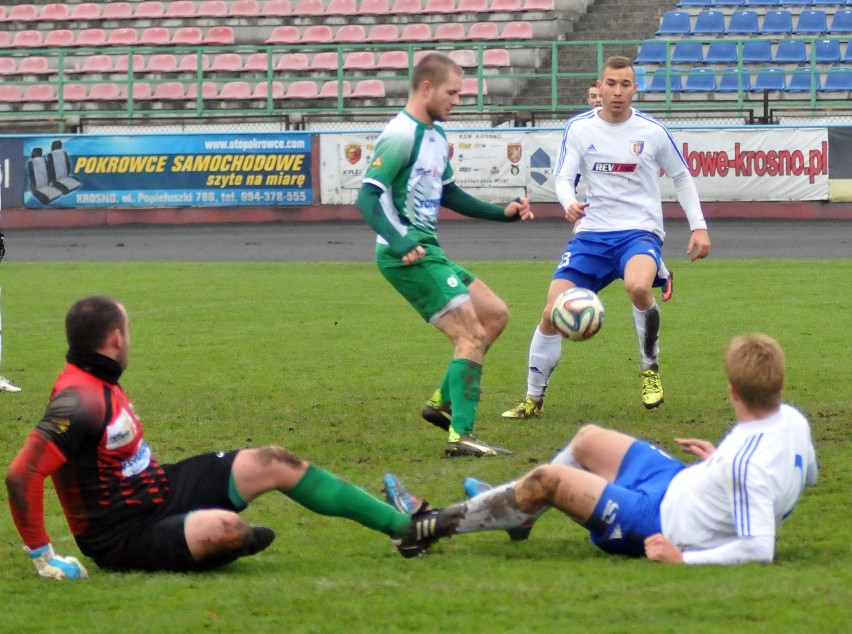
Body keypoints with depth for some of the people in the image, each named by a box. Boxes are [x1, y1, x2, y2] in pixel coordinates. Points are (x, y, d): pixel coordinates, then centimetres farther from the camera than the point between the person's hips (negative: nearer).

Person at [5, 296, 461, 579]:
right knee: (225, 527, -37)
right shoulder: (78, 400, -26)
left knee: (272, 464, 4)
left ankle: (403, 526, 8)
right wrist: (42, 557, -29)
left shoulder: (99, 384, 7)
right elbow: (22, 476, -33)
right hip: (128, 537, -10)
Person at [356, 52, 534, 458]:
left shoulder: (435, 135, 17)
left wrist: (503, 213, 23)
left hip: (428, 251, 10)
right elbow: (368, 197, -21)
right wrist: (399, 242, -32)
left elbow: (448, 194, 29)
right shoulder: (401, 136, -14)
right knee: (471, 335, -13)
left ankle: (443, 403, 15)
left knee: (495, 315, 15)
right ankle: (461, 436, -15)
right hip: (408, 254, -10)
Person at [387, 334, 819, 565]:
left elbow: (759, 550, -39)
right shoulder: (792, 420, -12)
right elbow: (808, 475, 10)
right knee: (587, 439, 21)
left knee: (546, 479, -7)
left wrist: (682, 558, -31)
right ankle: (517, 511, 44)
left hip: (662, 526, -9)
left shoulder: (747, 463, -37)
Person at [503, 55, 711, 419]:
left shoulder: (652, 131, -1)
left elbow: (682, 177, 12)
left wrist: (699, 226, 5)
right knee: (552, 314, -7)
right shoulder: (579, 128, 2)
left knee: (637, 286, -36)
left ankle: (651, 368, -11)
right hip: (591, 234, 3)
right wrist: (570, 204, -24)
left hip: (639, 232, -3)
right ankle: (533, 399, 12)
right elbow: (564, 178, 0)